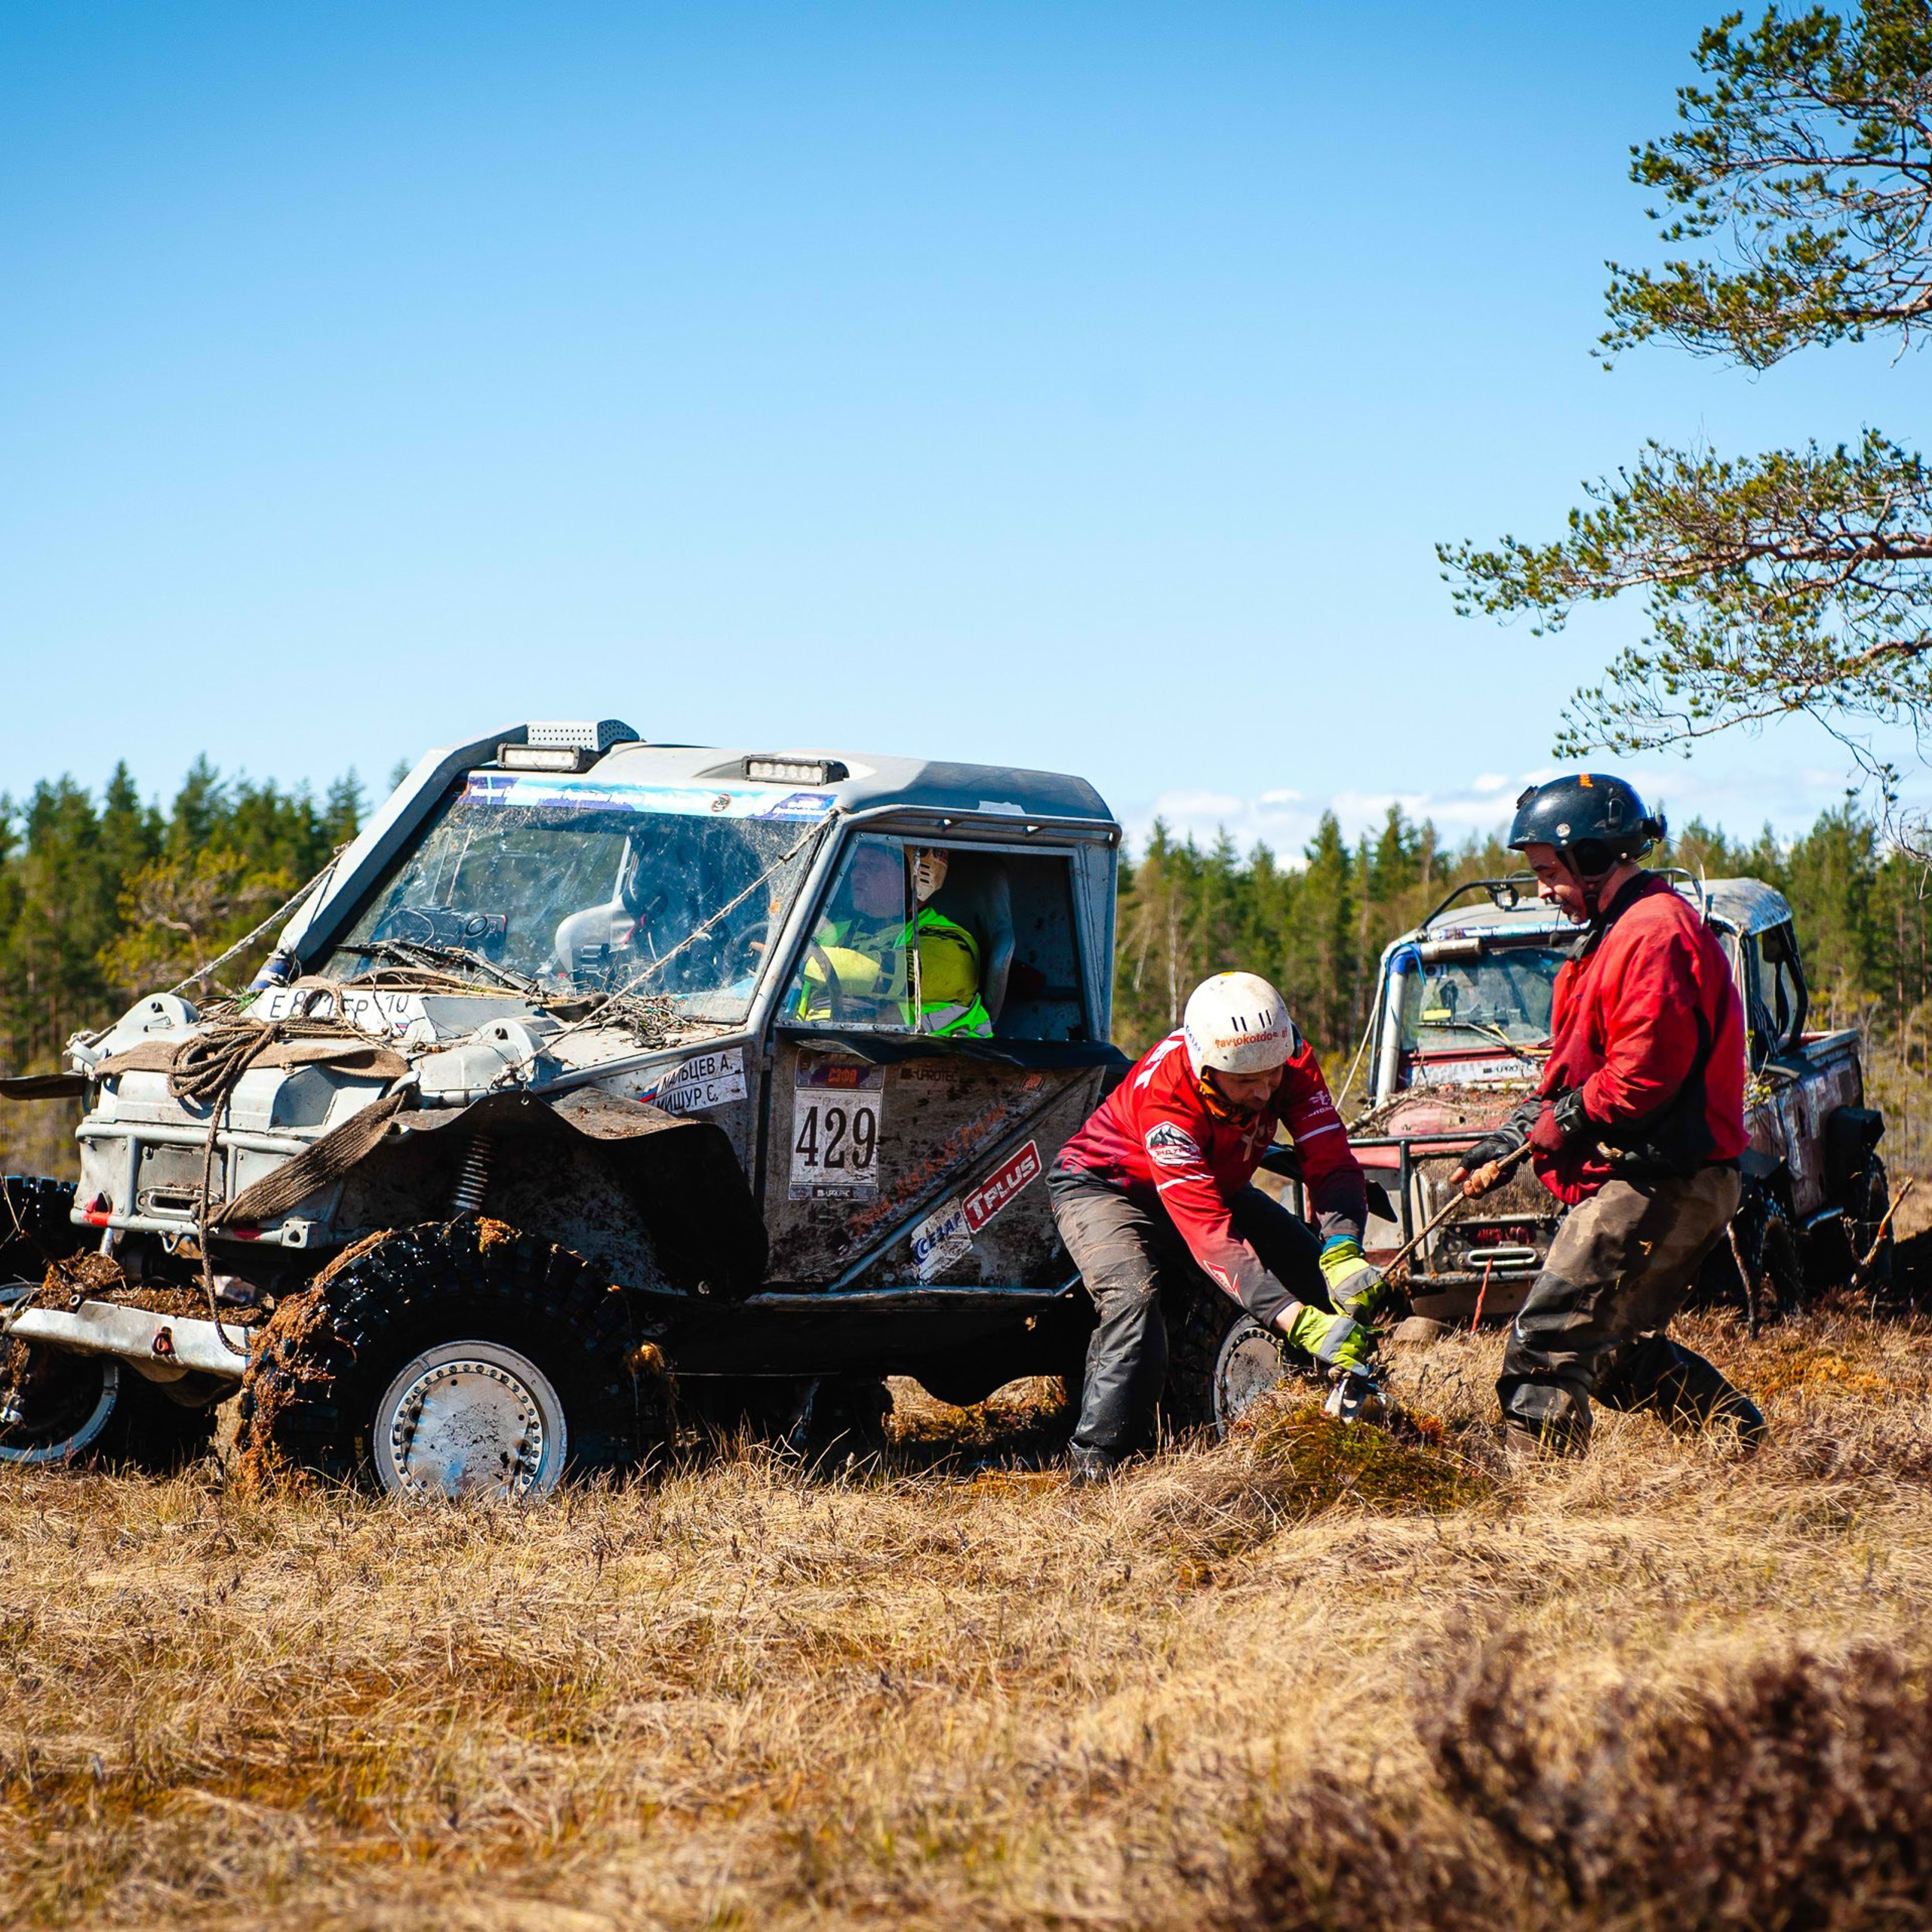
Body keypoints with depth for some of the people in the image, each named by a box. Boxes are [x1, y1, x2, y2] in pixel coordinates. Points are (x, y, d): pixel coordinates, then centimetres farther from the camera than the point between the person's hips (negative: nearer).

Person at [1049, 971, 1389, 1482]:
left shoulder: (1292, 1061, -24)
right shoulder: (1165, 1094, -40)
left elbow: (1331, 1162, -26)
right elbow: (1209, 1234, -45)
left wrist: (1341, 1253, -47)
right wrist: (1303, 1325, -53)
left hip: (1216, 1183, 6)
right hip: (1103, 1185, -6)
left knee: (1327, 1283, -10)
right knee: (1134, 1296, -34)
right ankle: (1096, 1460, -25)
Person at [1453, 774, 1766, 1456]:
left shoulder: (1654, 932, -15)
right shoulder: (1617, 932, 20)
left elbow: (1644, 1074, -23)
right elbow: (1576, 1068, 22)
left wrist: (1545, 1128, -12)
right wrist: (1510, 1137, 11)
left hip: (1657, 1185, -11)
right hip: (1660, 1181, 11)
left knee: (1546, 1342, -13)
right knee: (1620, 1349, 20)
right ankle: (1748, 1451, 25)